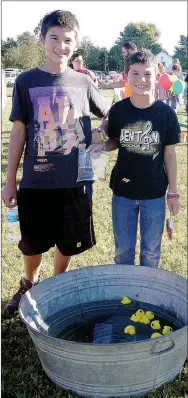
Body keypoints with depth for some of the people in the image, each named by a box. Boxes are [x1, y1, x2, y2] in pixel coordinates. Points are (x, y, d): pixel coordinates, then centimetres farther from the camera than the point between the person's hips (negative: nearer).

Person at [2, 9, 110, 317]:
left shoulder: (83, 82, 2)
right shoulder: (27, 81, -1)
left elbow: (109, 115, 13)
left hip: (75, 180, 1)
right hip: (36, 181, -1)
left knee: (68, 242, 13)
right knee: (33, 243, 12)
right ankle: (29, 285, 41)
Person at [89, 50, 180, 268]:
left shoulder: (166, 113, -10)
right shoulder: (118, 110, -8)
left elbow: (169, 154, -2)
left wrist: (173, 191, 1)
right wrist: (103, 146, -16)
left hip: (155, 193, 0)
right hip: (123, 191, 1)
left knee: (151, 250, 16)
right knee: (123, 249, 16)